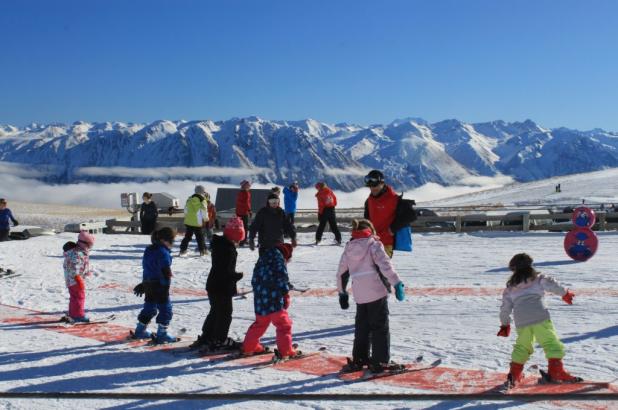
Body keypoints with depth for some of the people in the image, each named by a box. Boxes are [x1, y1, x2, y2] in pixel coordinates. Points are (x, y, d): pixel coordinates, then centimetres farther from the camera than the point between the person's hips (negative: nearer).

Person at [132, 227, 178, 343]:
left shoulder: (149, 250, 10)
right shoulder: (163, 253, -20)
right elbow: (166, 272, -21)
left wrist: (144, 284, 23)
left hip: (148, 284, 9)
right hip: (159, 286, -9)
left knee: (149, 308, 21)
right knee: (165, 309, 1)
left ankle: (140, 331, 30)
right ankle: (162, 334, 3)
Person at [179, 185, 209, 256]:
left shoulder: (189, 199, 7)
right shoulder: (202, 200, -11)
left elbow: (186, 209, 14)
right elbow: (204, 211, -9)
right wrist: (206, 218, 8)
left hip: (188, 221, 5)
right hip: (197, 223, -5)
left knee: (187, 236, 14)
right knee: (200, 237, 6)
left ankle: (183, 250, 12)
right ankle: (202, 250, 9)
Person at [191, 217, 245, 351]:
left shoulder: (219, 243, 6)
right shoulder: (229, 250, -24)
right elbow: (227, 272, -27)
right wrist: (238, 276, -11)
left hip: (213, 285, 10)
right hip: (223, 288, -10)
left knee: (215, 311, 21)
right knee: (225, 313, 3)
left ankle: (205, 337, 28)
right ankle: (220, 341, 11)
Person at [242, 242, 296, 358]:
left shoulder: (263, 258, 19)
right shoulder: (279, 257, -5)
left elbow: (255, 280, 23)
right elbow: (282, 277, -14)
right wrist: (286, 294, -10)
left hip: (260, 300, 8)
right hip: (275, 300, -8)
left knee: (260, 323, 23)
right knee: (284, 325, 0)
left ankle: (248, 347, 31)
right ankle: (285, 351, -6)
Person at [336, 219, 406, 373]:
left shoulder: (348, 249, 14)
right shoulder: (374, 245, -1)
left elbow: (341, 273, 18)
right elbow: (385, 265, -14)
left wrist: (342, 292, 29)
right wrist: (397, 283, -16)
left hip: (359, 295, 5)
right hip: (377, 292, -5)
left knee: (362, 327, 17)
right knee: (380, 327, 3)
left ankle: (359, 359, 22)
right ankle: (380, 361, 3)